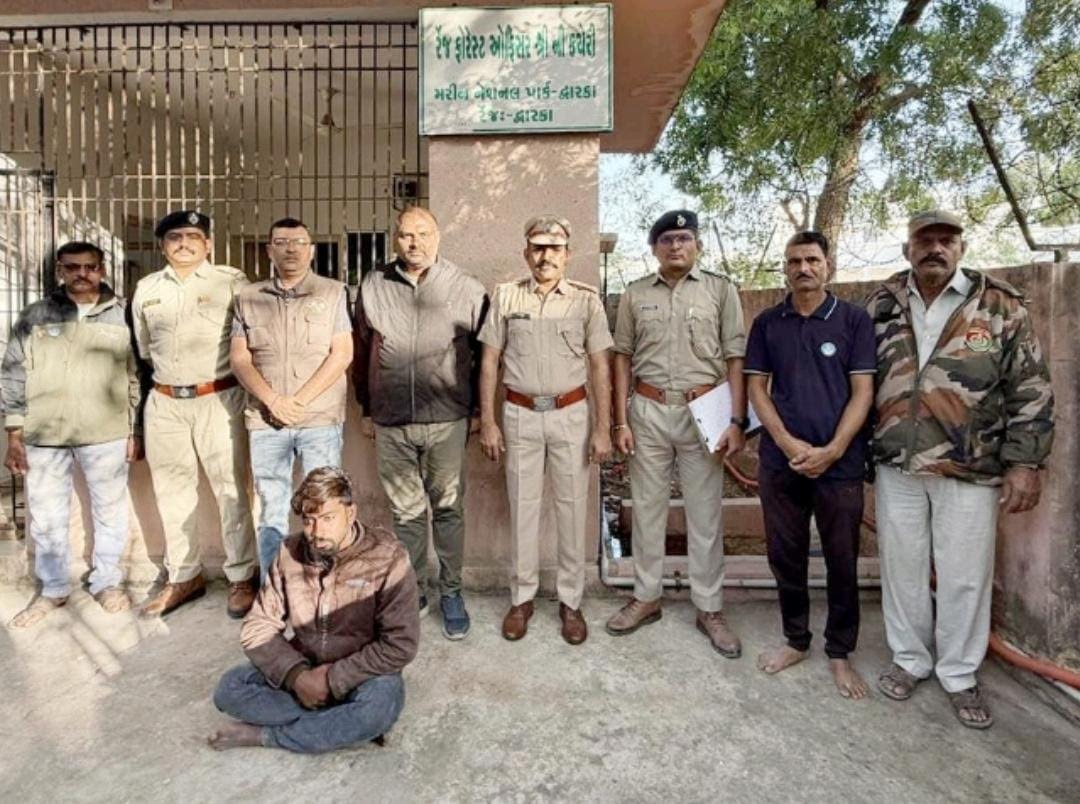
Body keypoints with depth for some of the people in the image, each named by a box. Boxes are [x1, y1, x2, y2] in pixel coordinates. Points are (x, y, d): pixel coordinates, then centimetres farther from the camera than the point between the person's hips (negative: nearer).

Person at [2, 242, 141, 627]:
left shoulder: (124, 315, 2)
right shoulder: (34, 317, 4)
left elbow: (138, 375, 4)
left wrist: (137, 431, 2)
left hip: (107, 432, -1)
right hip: (44, 435, 2)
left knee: (110, 510, 8)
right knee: (46, 516, 11)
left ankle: (106, 581, 26)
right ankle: (53, 589, 28)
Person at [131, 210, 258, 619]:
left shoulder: (231, 282, -2)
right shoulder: (147, 288, 12)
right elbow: (143, 350, 21)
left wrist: (255, 395, -3)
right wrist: (163, 385, 19)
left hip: (218, 399, -5)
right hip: (164, 403, 5)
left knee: (231, 490, 1)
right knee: (172, 493, 12)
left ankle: (242, 577, 14)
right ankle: (184, 576, 27)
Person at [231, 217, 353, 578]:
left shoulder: (332, 293, 3)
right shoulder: (248, 297, 10)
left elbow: (342, 354, -5)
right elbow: (239, 358, 5)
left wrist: (300, 401, -11)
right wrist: (273, 401, -10)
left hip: (320, 418, -2)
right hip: (265, 420, 3)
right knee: (270, 513, 11)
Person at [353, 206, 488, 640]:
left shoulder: (466, 289, -1)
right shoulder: (373, 287, 6)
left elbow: (484, 352, 3)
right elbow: (361, 352, 13)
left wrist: (478, 410, 3)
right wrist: (367, 409, 14)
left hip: (447, 420, -2)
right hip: (391, 422, 2)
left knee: (448, 508, 7)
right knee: (406, 511, 13)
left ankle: (451, 593, 23)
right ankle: (414, 591, 29)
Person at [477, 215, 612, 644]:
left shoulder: (586, 299, -1)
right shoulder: (505, 296, 2)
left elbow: (599, 366, 0)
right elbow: (490, 362, 3)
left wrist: (603, 427, -4)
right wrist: (487, 421, 0)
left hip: (571, 414, 0)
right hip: (520, 415, 1)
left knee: (571, 508, 7)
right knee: (523, 508, 9)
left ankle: (570, 600, 23)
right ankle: (522, 597, 25)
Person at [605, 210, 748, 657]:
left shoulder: (720, 290, 3)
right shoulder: (635, 295, 8)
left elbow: (735, 359, 0)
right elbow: (622, 358, 7)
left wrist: (736, 421, -7)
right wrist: (620, 421, 1)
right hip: (648, 411, 2)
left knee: (704, 515, 7)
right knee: (647, 509, 11)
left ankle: (710, 609, 22)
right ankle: (646, 598, 27)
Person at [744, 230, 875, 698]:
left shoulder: (854, 320, 1)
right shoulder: (767, 323, 7)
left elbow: (862, 391, -3)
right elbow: (756, 388, 3)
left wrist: (831, 450, -13)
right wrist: (788, 443, -9)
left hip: (839, 463, -2)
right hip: (780, 461, 2)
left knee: (842, 561, 8)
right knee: (785, 556, 11)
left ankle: (839, 654, 26)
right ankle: (795, 641, 30)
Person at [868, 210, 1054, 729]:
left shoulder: (1000, 305, -2)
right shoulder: (882, 304, 4)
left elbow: (1030, 390, -2)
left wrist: (1025, 462, -8)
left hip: (970, 470, -2)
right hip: (896, 466, 2)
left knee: (964, 576, 8)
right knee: (901, 568, 12)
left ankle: (959, 674, 27)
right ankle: (909, 660, 31)